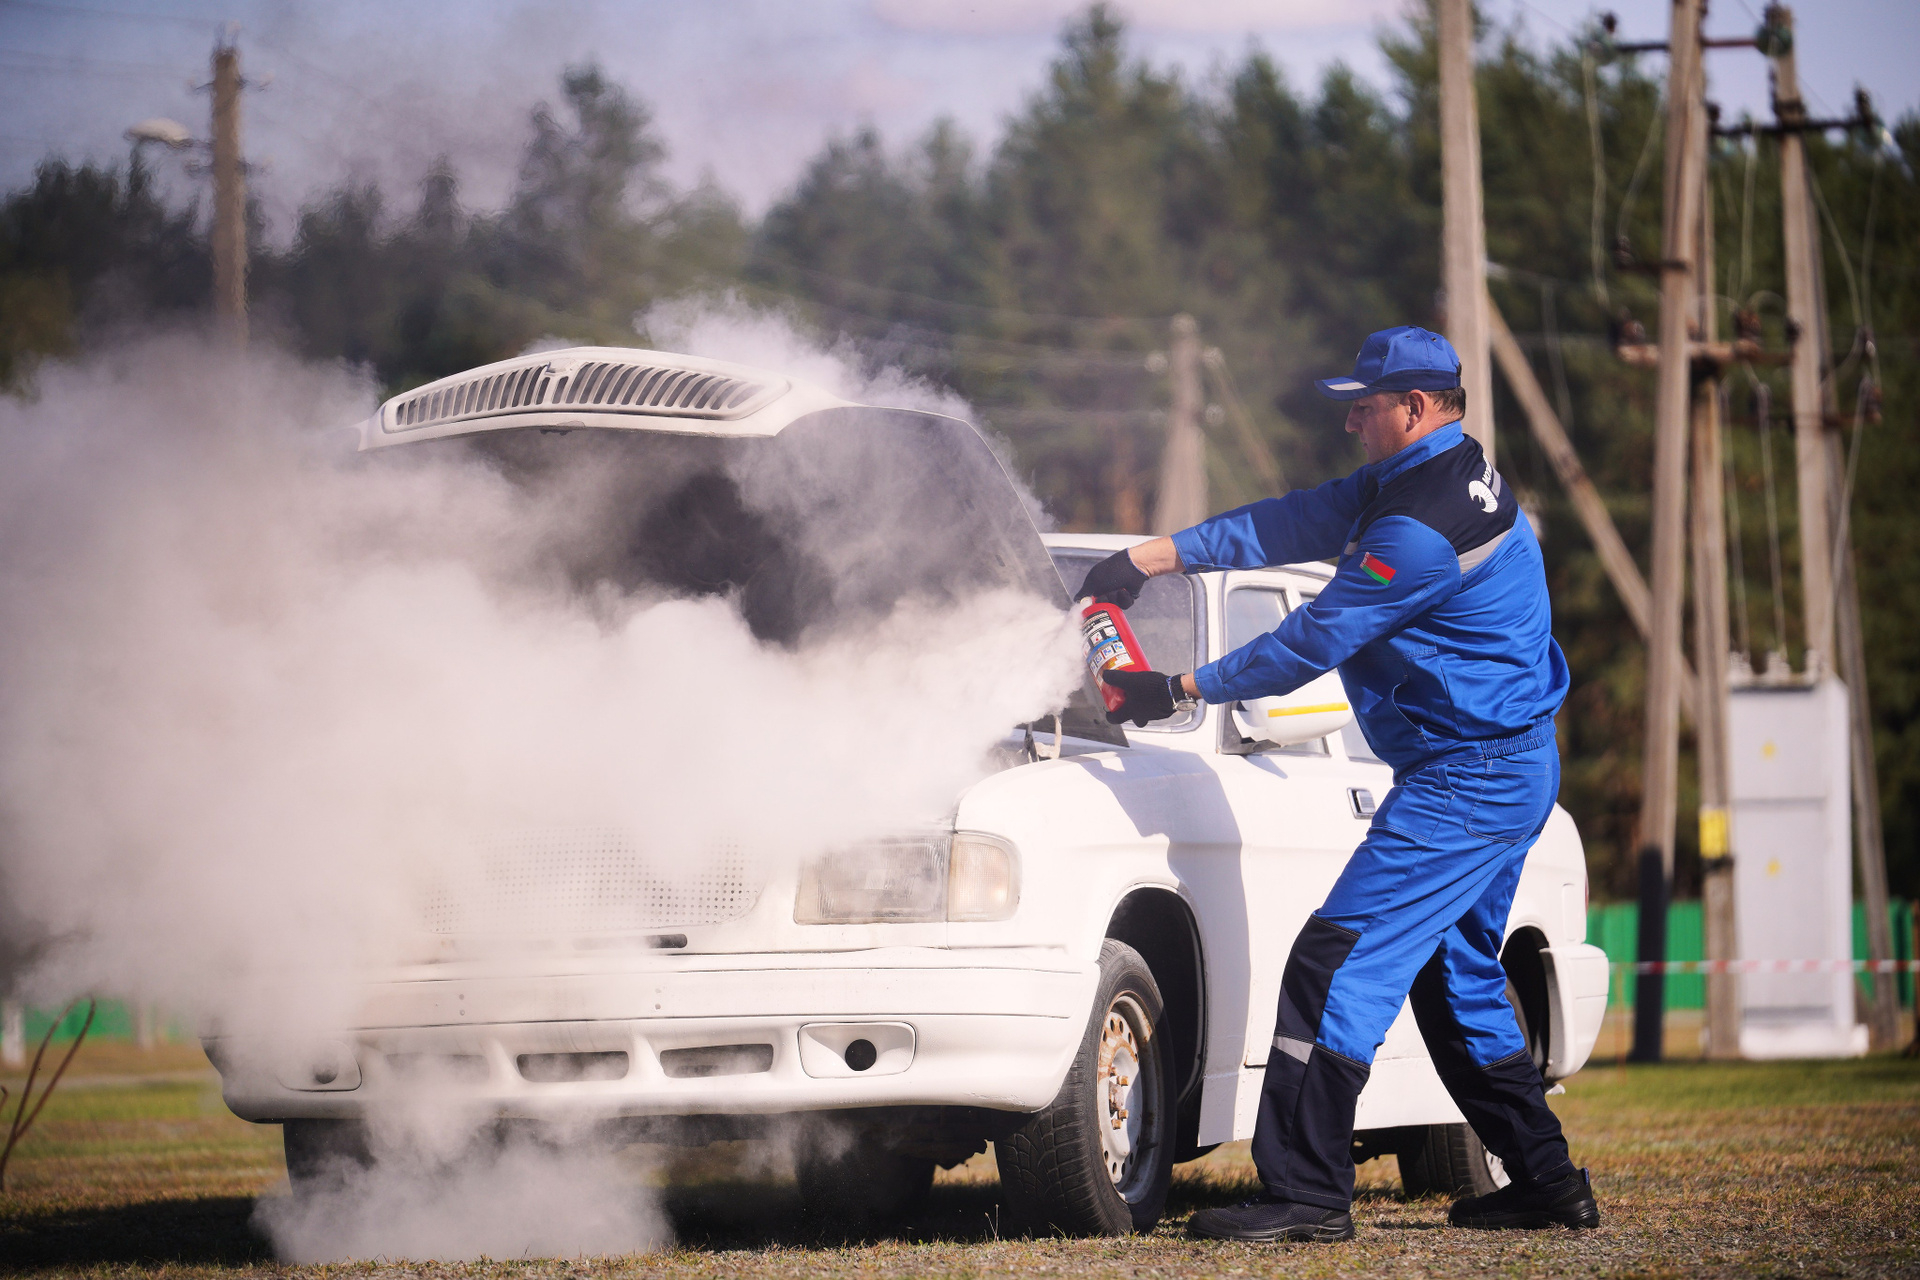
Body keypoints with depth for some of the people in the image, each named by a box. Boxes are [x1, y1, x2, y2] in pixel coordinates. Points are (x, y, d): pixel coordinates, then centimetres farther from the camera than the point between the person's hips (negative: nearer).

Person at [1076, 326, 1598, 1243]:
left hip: (1465, 779, -11)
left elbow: (1312, 642, -17)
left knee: (1339, 961, -13)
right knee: (1456, 975, 18)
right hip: (1508, 767, 11)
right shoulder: (1419, 480, 12)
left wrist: (1178, 691, -7)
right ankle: (1545, 1181, 21)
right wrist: (1152, 557, 5)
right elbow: (1291, 524, 12)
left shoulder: (1425, 529, -21)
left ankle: (1307, 1193, -15)